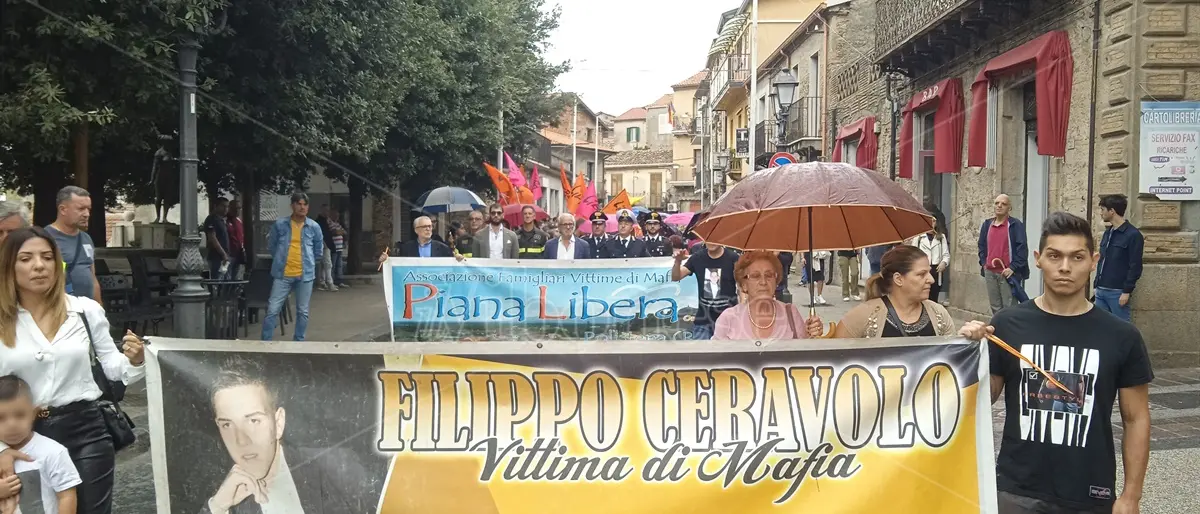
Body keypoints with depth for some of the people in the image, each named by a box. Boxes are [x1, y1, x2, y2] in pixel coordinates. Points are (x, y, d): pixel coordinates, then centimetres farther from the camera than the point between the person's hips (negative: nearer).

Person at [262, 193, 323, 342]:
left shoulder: (314, 227, 1)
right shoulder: (279, 224, -2)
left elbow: (319, 250, 15)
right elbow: (271, 246, 12)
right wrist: (281, 260, 12)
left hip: (305, 275, 1)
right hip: (283, 274, -1)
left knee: (303, 312, 8)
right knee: (272, 310, -3)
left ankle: (298, 342, 20)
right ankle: (265, 342, 5)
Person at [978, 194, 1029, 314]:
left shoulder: (1015, 225, -5)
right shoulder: (987, 224, 12)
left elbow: (1022, 248, -10)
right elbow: (982, 245, 22)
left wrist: (1012, 267, -16)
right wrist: (983, 263, 9)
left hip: (1007, 273, -6)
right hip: (990, 272, 6)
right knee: (995, 307, 12)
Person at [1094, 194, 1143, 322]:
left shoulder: (1133, 234, -9)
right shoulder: (1108, 232, 14)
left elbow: (1135, 267, -12)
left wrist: (1127, 292, -15)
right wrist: (1097, 285, 15)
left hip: (1117, 292, -7)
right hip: (1101, 291, 7)